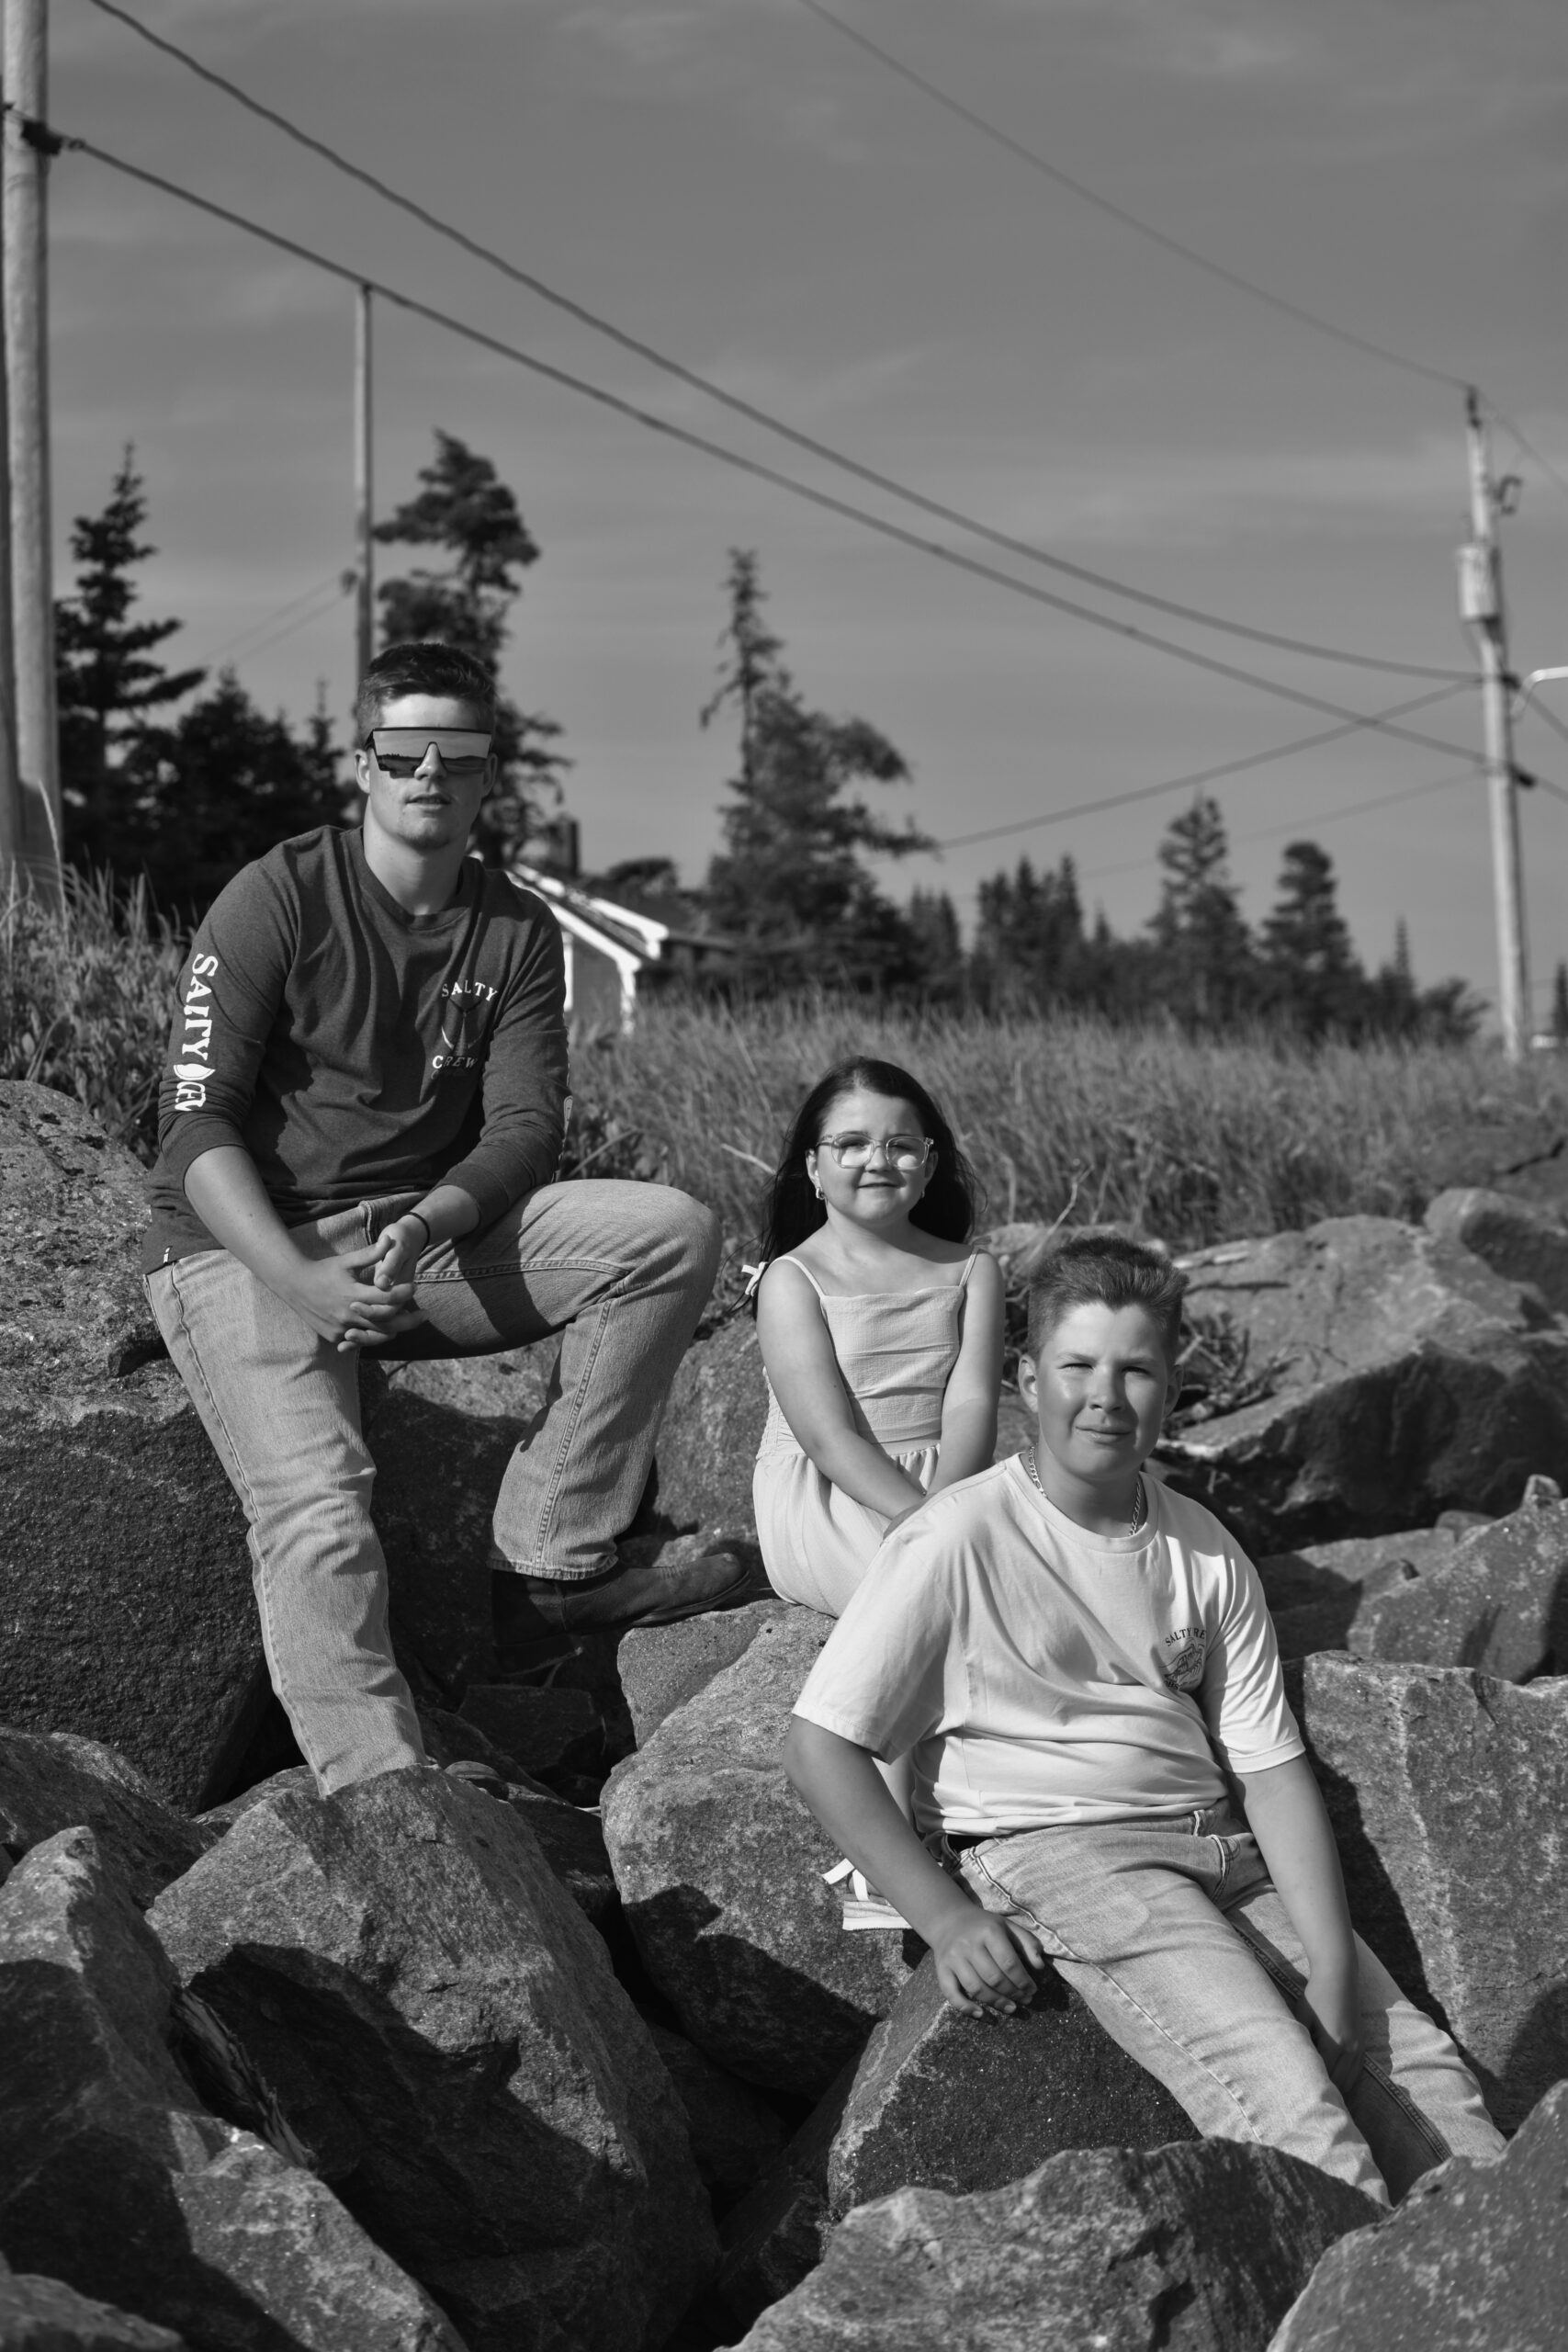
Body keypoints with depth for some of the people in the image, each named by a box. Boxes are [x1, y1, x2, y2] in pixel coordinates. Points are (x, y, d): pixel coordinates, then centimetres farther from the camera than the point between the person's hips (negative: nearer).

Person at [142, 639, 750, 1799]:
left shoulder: (517, 930, 6)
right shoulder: (278, 898, -8)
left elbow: (525, 1127, 0)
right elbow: (196, 1125, -13)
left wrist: (426, 1224, -22)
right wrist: (302, 1282, -27)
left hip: (436, 1230, 5)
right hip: (245, 1247, -5)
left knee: (672, 1233, -15)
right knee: (318, 1510, -30)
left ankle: (551, 1561, -15)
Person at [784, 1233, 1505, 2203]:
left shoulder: (1205, 1551, 10)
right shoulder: (960, 1541, -6)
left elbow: (1271, 1766, 7)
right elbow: (820, 1744, -6)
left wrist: (1335, 1965, -7)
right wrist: (946, 1917, -15)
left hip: (1217, 1849, 6)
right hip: (1048, 1851, -6)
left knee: (1415, 2059, -9)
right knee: (1277, 2080, -26)